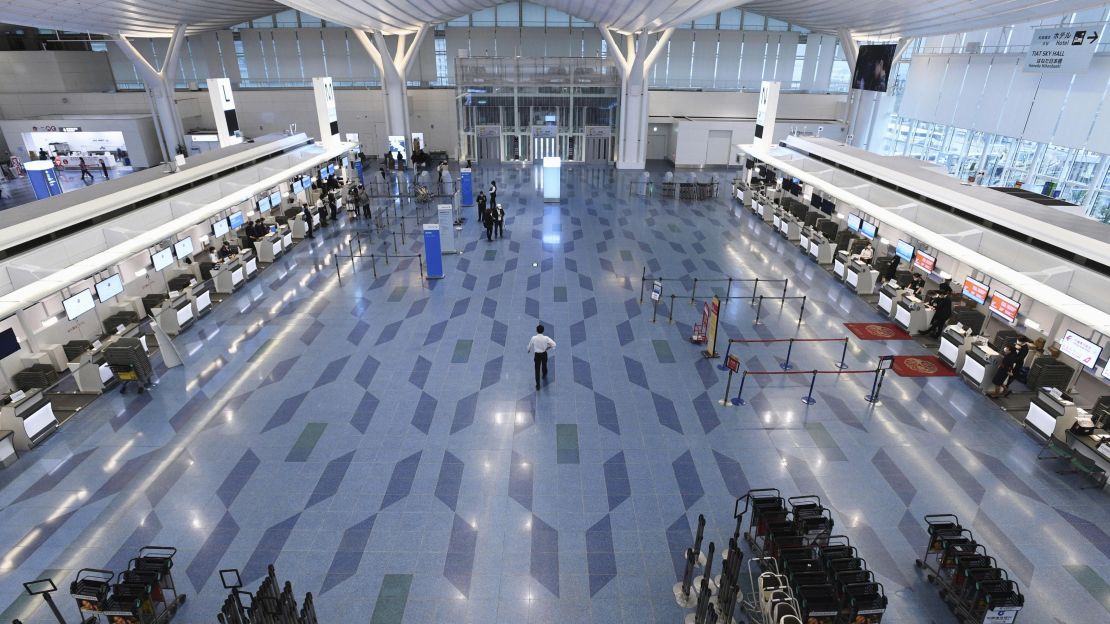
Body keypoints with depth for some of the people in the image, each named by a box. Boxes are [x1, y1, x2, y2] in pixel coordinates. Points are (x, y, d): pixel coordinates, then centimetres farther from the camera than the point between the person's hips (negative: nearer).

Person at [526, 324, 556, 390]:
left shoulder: (534, 338, -17)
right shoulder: (546, 338, -18)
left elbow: (530, 346, -2)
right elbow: (554, 344, -18)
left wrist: (528, 350, 21)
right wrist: (548, 348, 0)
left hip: (537, 355, -1)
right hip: (544, 354, 1)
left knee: (537, 369, 6)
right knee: (544, 366, 29)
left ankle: (538, 385, 6)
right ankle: (544, 376, 57)